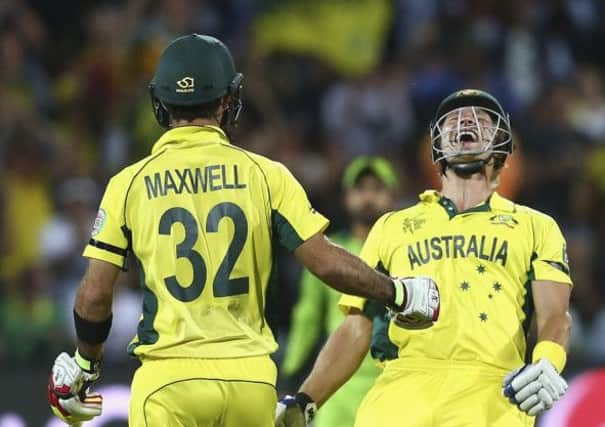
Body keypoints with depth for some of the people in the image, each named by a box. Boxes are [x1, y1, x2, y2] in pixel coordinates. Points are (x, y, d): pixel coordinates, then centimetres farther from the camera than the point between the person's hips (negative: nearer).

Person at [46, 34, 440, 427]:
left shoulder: (130, 184, 1)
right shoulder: (264, 175, 1)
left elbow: (94, 295, 1)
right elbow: (328, 263, -2)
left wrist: (85, 365, 19)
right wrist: (398, 294, 15)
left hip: (169, 378, -1)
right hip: (250, 377, 1)